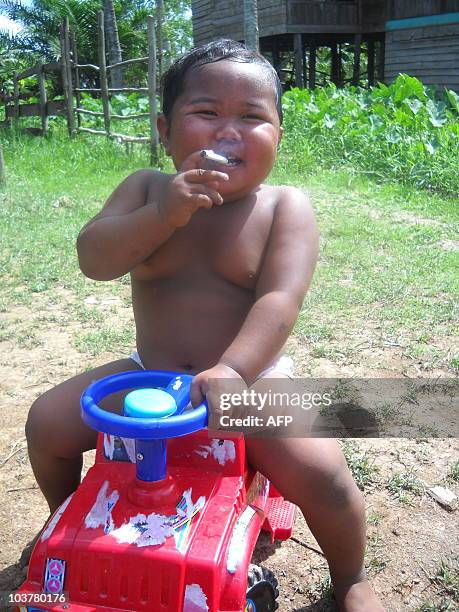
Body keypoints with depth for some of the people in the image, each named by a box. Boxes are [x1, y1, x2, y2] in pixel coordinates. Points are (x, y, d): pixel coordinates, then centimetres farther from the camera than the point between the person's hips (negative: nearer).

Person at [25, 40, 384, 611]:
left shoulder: (284, 206, -11)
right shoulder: (147, 189, -3)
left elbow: (278, 300, -22)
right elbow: (93, 259, -16)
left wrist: (232, 370, -37)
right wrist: (163, 213, -31)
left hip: (251, 377, -3)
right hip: (150, 373, 4)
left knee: (322, 474, -22)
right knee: (47, 421, -3)